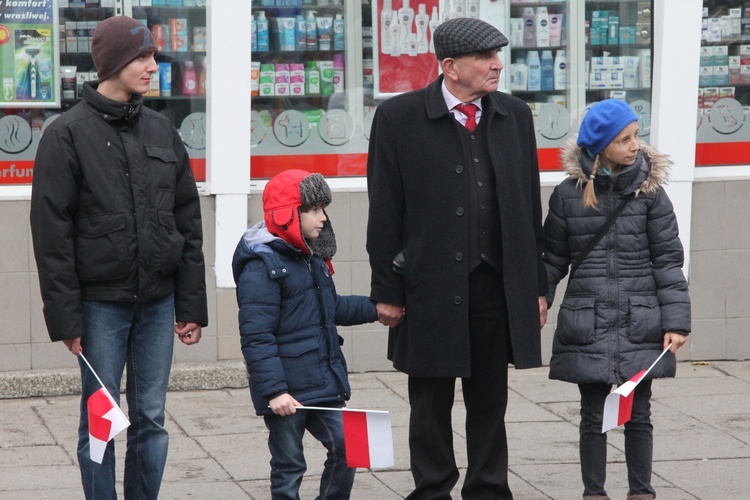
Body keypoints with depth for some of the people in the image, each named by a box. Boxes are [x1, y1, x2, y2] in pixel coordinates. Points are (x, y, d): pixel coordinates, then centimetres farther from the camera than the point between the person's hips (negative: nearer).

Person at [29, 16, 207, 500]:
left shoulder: (162, 132, 10)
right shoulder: (68, 135, -5)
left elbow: (188, 223, 12)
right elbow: (52, 233, -7)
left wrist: (192, 304, 7)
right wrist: (65, 315, -11)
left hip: (158, 302, 4)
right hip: (101, 303, -4)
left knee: (151, 420, 7)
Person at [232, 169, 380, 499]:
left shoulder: (312, 258, 12)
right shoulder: (261, 266, -16)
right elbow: (256, 337, -20)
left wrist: (375, 308, 19)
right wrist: (274, 390, -25)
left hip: (323, 384, 8)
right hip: (286, 392, -8)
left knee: (345, 449, 6)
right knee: (288, 466, 2)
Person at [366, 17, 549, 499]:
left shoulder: (515, 115, 7)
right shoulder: (400, 117, -4)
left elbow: (530, 206, 11)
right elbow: (385, 212, -4)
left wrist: (537, 284, 8)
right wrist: (387, 290, -7)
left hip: (499, 284, 3)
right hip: (431, 287, -3)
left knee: (490, 401, 10)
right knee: (431, 403, 7)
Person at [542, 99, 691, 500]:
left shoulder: (649, 192, -1)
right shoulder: (569, 195, 0)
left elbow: (668, 260, 0)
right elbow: (553, 259, 9)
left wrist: (676, 320, -5)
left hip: (640, 327, 0)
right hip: (587, 325, 0)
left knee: (638, 415, 7)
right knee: (593, 416, 7)